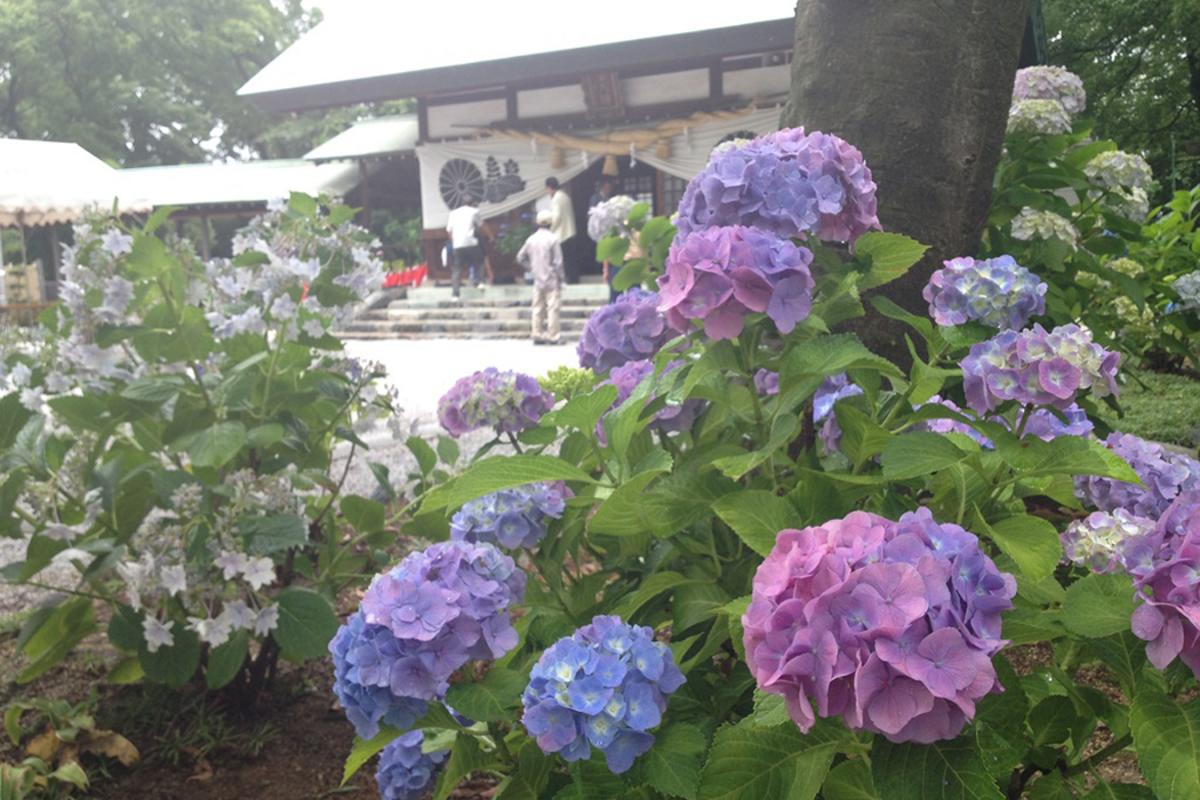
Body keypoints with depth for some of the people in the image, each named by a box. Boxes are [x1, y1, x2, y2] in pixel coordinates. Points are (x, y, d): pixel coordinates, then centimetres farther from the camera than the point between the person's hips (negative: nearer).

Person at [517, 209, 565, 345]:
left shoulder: (531, 238, 4)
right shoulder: (553, 239, -12)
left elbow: (520, 257, 10)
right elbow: (558, 262, -12)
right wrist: (562, 276, -2)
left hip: (537, 279, 5)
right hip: (552, 279, -5)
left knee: (538, 308, 10)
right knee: (552, 308, -2)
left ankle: (537, 335, 12)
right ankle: (552, 336, -4)